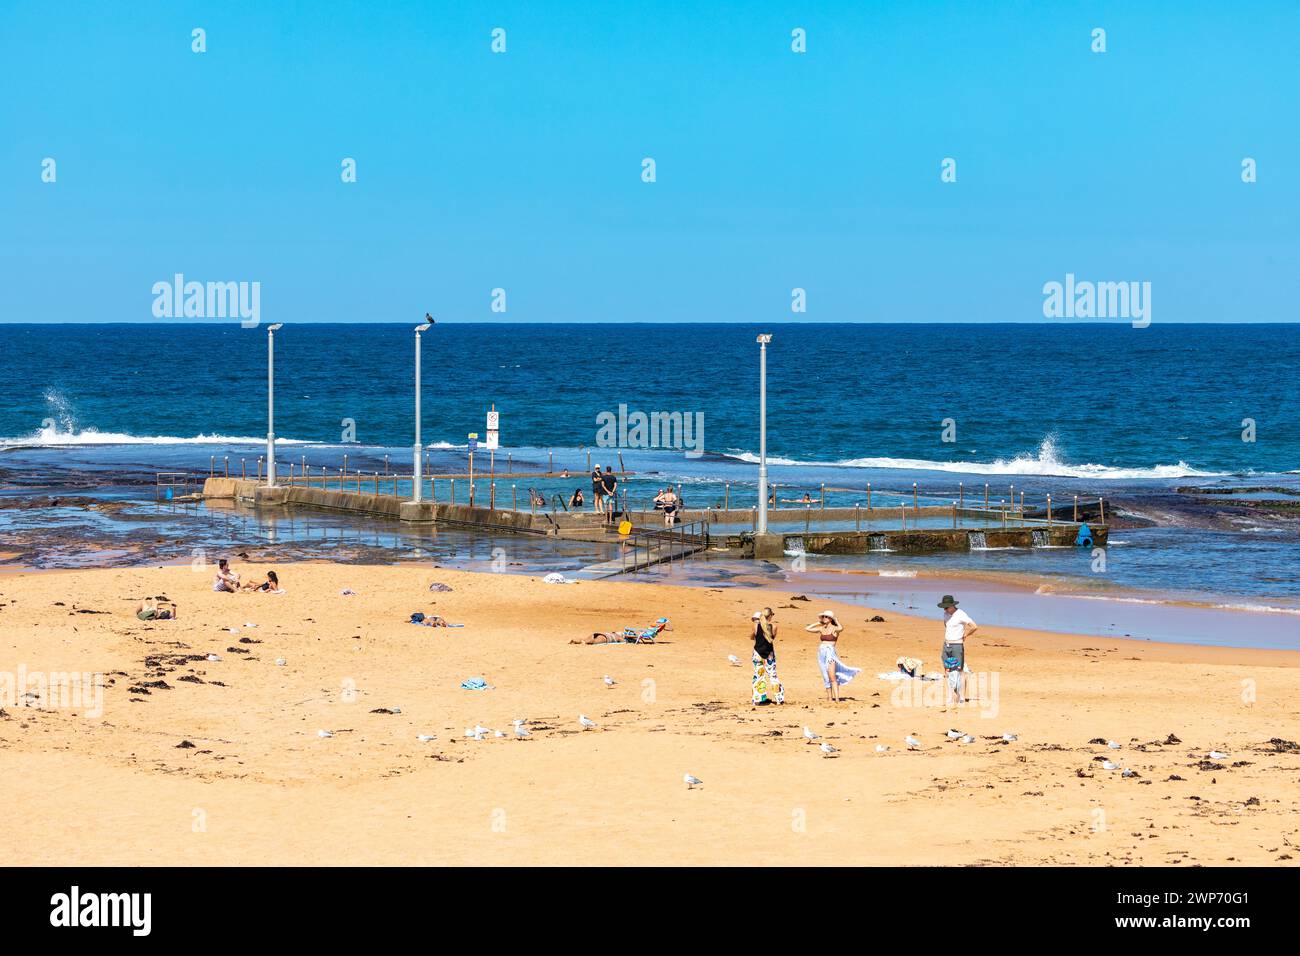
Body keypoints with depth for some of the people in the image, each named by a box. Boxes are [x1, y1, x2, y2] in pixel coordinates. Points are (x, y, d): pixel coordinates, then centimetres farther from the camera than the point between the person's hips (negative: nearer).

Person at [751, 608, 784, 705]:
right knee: (772, 675, 9)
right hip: (769, 653, 0)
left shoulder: (756, 625, -8)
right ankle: (779, 698, 7)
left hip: (758, 653, 0)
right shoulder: (773, 626, -10)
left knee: (757, 675, 10)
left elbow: (753, 637, 8)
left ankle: (757, 699, 7)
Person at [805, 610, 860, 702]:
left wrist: (836, 620, -9)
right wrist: (818, 623, 13)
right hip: (821, 653, 6)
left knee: (832, 677, -15)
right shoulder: (821, 629, 12)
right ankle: (829, 697, 10)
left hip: (830, 653, -6)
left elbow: (841, 628, -27)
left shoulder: (834, 628, -4)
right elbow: (807, 628, 16)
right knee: (826, 677, 7)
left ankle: (837, 699, -19)